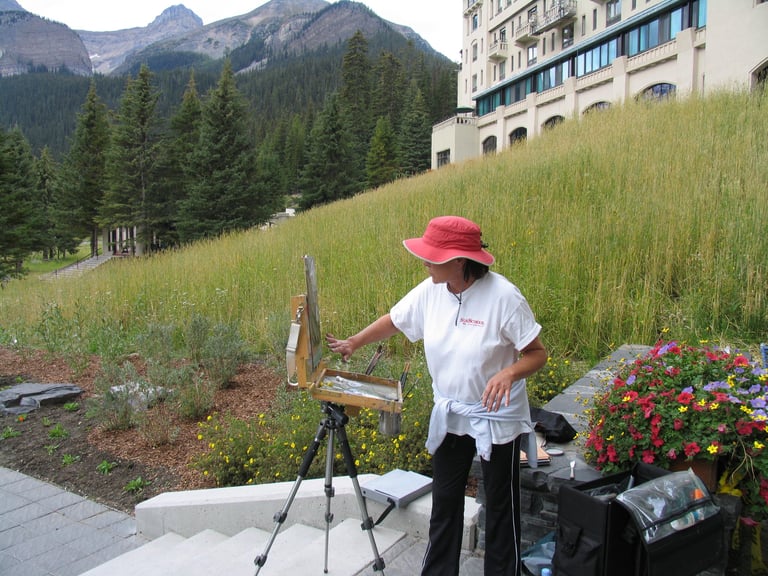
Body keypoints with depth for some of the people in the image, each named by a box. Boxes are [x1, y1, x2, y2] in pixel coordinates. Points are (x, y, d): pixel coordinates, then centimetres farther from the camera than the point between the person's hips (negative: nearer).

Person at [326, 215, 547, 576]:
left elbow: (538, 353, -18)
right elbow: (393, 321, 6)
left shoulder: (503, 296, -24)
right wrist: (352, 344, 3)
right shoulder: (430, 291, -10)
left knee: (500, 505, 13)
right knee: (444, 501, 18)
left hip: (498, 416, -4)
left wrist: (509, 372, -36)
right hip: (449, 414, 5)